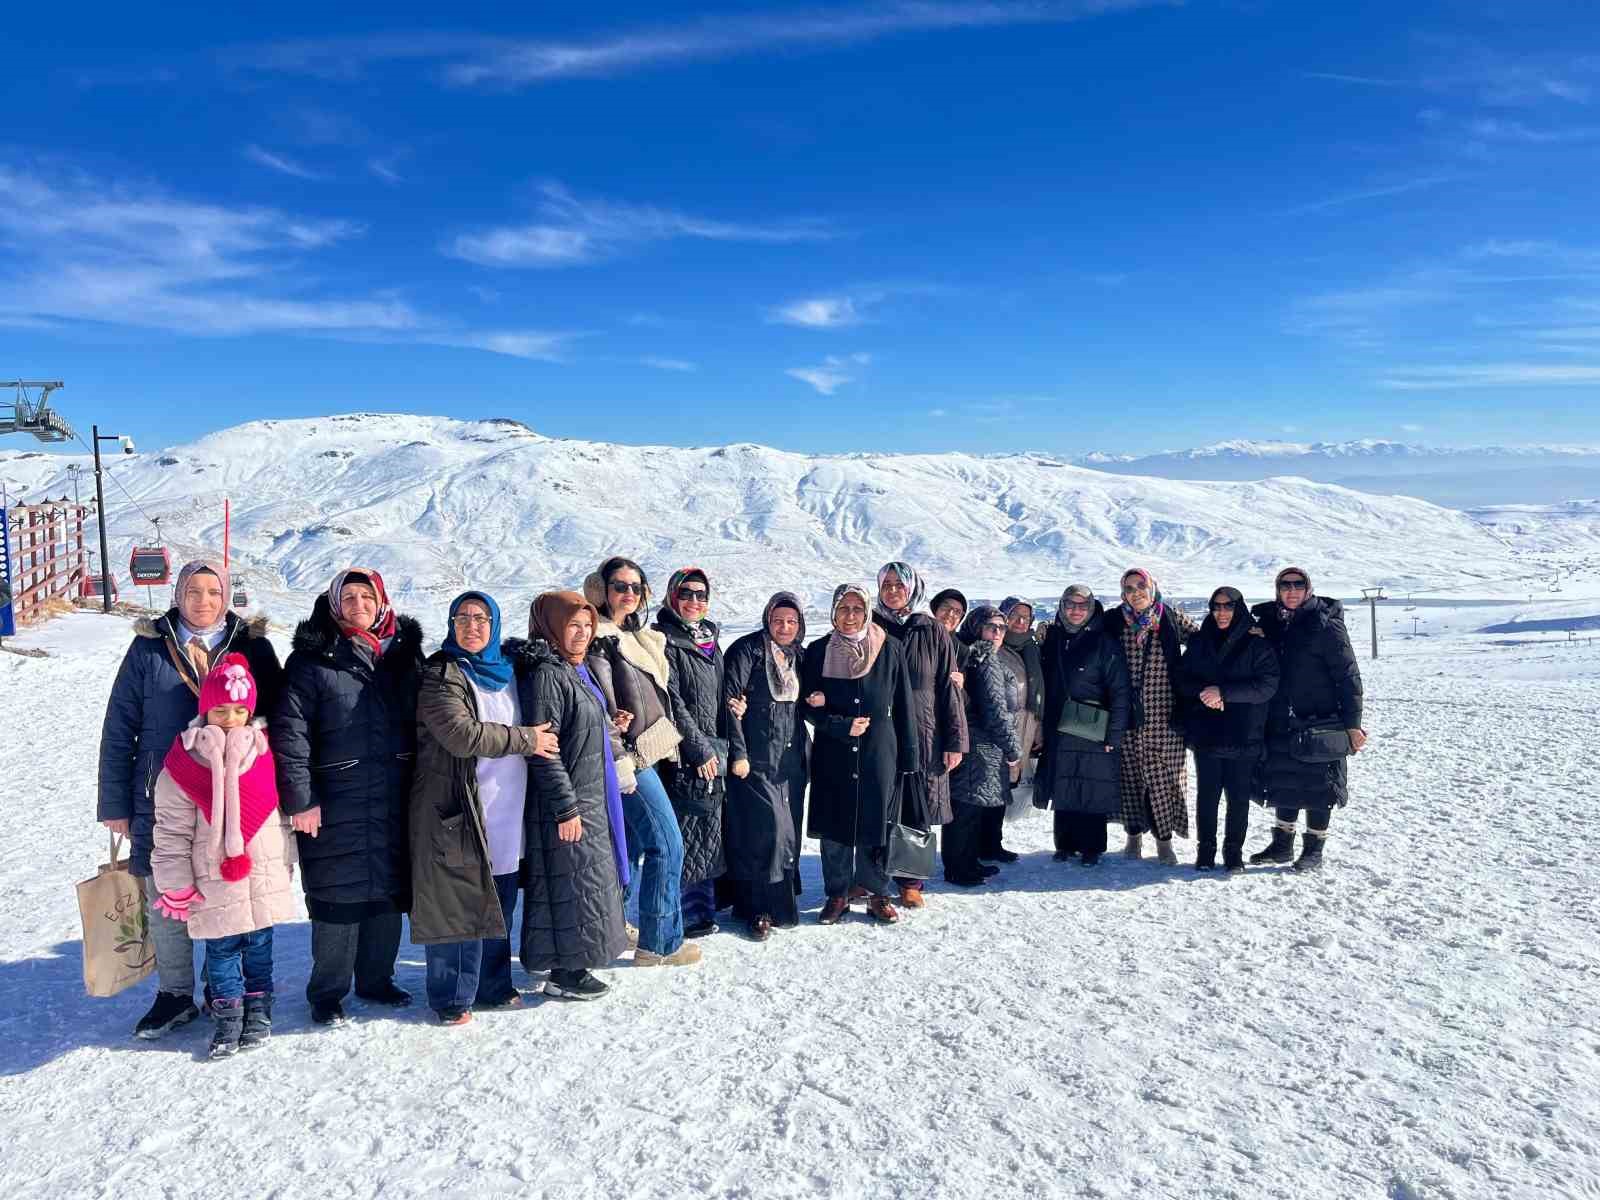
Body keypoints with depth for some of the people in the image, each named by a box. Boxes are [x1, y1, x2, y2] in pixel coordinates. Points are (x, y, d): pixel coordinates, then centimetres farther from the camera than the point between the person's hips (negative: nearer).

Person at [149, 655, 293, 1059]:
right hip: (214, 882, -2)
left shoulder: (265, 752, 2)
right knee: (221, 949, 7)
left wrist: (285, 864, 13)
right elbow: (171, 833, -5)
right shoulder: (184, 764, -8)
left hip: (265, 877, 2)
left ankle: (258, 1008, 27)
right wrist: (176, 887, -5)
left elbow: (284, 814, 11)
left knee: (259, 945, 13)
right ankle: (228, 1013, 22)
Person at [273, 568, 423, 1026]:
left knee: (390, 892, 13)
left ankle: (376, 980, 29)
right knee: (337, 900, 2)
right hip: (336, 804, -4)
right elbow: (289, 733, -9)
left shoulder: (403, 652, 7)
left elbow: (422, 721, 12)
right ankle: (327, 993, 19)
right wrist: (299, 799, -13)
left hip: (394, 801, 4)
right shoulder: (312, 659, -6)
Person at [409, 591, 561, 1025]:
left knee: (499, 904, 14)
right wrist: (526, 739, -14)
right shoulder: (441, 674, -7)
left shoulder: (505, 670, 15)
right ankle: (452, 997, 10)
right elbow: (461, 733, -20)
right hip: (455, 810, -7)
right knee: (459, 904, -3)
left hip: (504, 813, 7)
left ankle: (493, 986, 28)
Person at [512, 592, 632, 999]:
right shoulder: (546, 674, -19)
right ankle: (563, 974, 11)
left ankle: (574, 963, 29)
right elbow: (543, 749, -22)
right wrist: (565, 807, -21)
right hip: (566, 804, -10)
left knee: (589, 881, 17)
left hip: (589, 798, 10)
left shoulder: (574, 670, 12)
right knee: (573, 884, -2)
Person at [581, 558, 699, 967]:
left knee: (631, 844, 15)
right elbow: (602, 705, -19)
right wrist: (620, 762, -21)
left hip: (644, 755, 9)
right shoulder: (599, 639, -12)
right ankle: (660, 944, 1)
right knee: (667, 845, -6)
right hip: (629, 758, -9)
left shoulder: (636, 637, 17)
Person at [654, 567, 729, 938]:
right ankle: (688, 913, 5)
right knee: (685, 835, -5)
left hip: (713, 753, 8)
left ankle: (702, 905, 25)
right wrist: (700, 749, -14)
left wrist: (722, 748, 15)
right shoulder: (664, 641, -9)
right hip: (684, 756, -8)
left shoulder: (710, 641, 15)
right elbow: (671, 702, -14)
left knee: (709, 832, 13)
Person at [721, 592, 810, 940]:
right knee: (770, 827, -11)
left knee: (788, 830, 6)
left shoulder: (798, 656, 14)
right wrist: (738, 752, -15)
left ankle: (781, 900, 19)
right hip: (757, 758, -6)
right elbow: (729, 701, -11)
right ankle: (759, 909, -1)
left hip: (791, 758, 6)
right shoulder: (747, 650, -6)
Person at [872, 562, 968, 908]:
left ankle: (911, 883, 18)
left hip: (922, 736, 0)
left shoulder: (933, 632, 4)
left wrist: (955, 740, -2)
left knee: (917, 810, 5)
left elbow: (949, 687, 3)